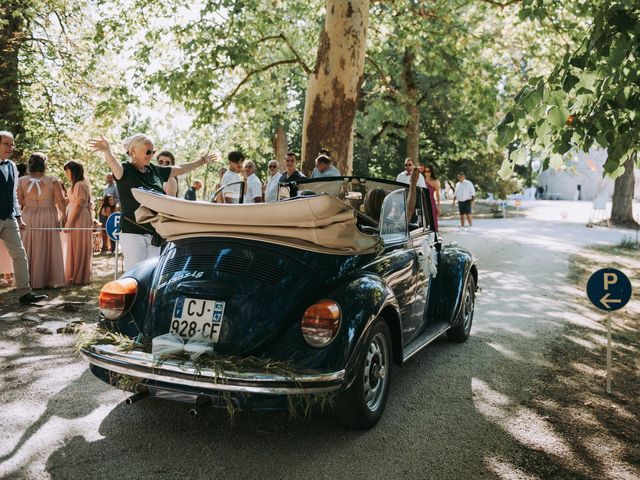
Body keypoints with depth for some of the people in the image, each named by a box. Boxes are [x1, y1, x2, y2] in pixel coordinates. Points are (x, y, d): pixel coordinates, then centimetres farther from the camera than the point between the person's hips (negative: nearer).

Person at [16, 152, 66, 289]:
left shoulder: (21, 181, -3)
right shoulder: (53, 181, -6)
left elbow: (18, 203, -3)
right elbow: (61, 202, -7)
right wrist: (62, 217, 5)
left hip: (28, 219, 1)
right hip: (49, 219, -1)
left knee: (30, 250, 10)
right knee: (48, 249, 7)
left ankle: (29, 281, 14)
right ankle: (50, 280, 11)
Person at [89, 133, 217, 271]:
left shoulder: (156, 171, 11)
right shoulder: (125, 170, -6)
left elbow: (181, 169, 23)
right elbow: (113, 163, -28)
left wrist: (203, 161, 30)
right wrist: (107, 151, -51)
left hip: (155, 234, 6)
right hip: (132, 233, -6)